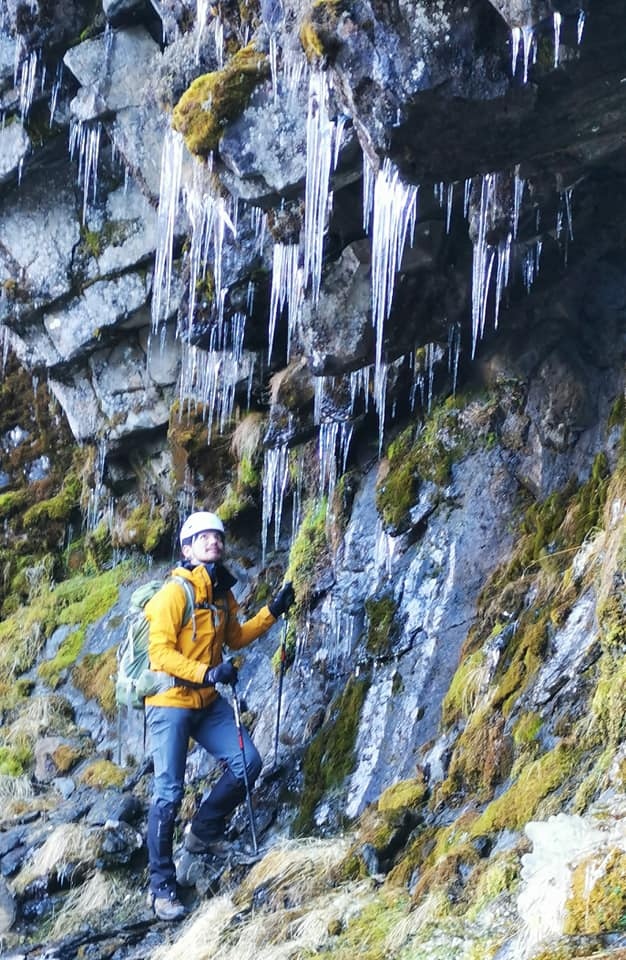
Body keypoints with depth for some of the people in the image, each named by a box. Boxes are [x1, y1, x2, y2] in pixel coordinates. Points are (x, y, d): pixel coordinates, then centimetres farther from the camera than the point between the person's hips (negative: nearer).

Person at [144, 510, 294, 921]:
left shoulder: (222, 593, 8)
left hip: (207, 702, 8)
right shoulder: (175, 592, -17)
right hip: (170, 702, -7)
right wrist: (207, 673, -32)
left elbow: (236, 638, 22)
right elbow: (160, 653, -22)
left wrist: (272, 612, 10)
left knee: (247, 763, -1)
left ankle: (203, 834, 20)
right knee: (169, 793, -6)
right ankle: (162, 886, 5)